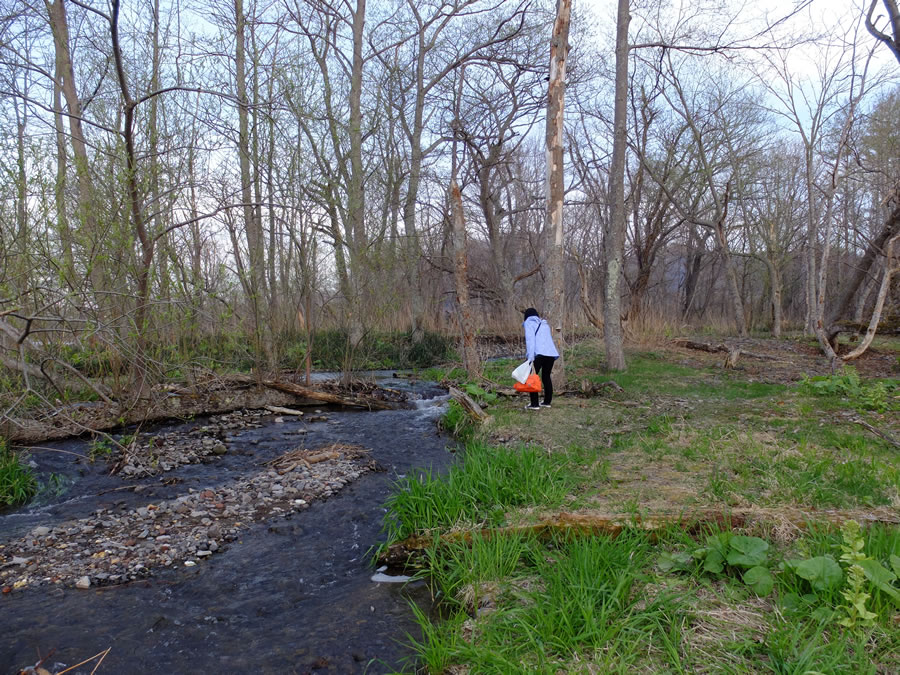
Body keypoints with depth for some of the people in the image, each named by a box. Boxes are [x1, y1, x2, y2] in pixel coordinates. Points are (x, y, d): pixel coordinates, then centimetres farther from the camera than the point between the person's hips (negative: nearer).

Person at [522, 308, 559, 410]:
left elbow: (530, 339, -5)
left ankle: (534, 404, -5)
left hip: (539, 353, -6)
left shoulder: (529, 323, 9)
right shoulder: (545, 324, 29)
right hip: (551, 353, 6)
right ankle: (547, 402, 24)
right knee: (546, 377, 19)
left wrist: (530, 357, -12)